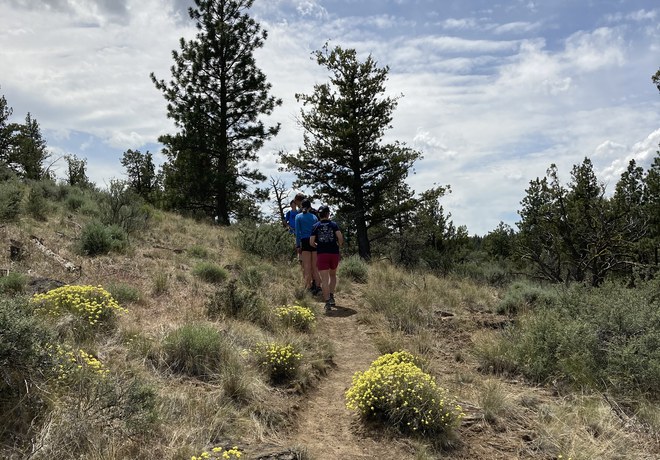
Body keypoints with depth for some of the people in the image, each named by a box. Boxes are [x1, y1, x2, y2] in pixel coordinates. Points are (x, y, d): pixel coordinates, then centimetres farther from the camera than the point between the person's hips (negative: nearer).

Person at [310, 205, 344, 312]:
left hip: (321, 254, -1)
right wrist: (340, 245, 8)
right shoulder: (334, 224, 4)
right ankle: (331, 296, 15)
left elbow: (311, 242, -1)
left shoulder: (315, 226, 5)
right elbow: (340, 236, -12)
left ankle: (327, 302, -12)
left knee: (324, 279, -4)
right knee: (333, 275, 23)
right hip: (334, 253, 1)